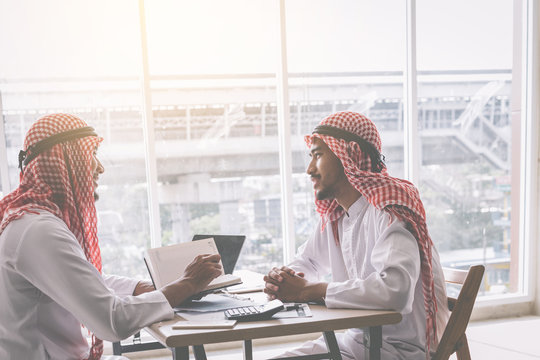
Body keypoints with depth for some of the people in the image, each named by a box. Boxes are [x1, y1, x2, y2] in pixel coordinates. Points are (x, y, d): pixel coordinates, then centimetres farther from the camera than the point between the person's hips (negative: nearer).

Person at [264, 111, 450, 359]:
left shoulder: (388, 208, -20)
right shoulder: (334, 215, 6)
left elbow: (395, 288, -36)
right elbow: (306, 263, 20)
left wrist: (308, 291, -26)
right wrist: (282, 279, -6)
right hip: (354, 338, 8)